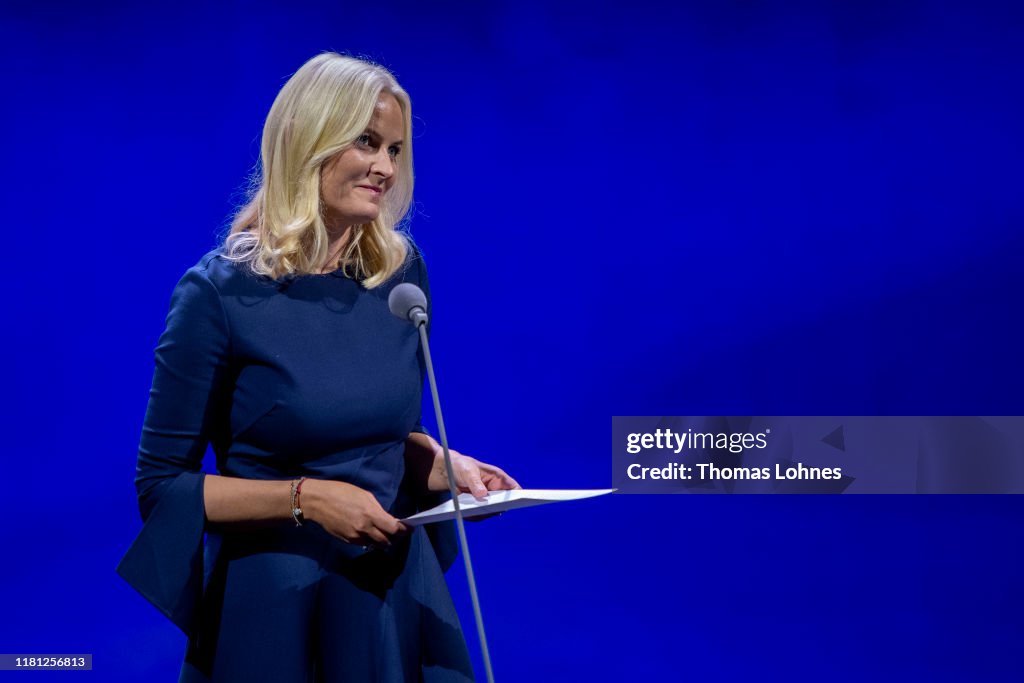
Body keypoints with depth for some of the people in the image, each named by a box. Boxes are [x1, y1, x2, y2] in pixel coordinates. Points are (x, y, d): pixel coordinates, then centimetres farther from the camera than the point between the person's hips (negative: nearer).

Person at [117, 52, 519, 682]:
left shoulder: (402, 271, 0)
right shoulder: (220, 292, -14)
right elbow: (162, 485, -10)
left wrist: (447, 463, -6)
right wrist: (305, 497, -20)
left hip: (398, 590, 4)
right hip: (273, 602, -4)